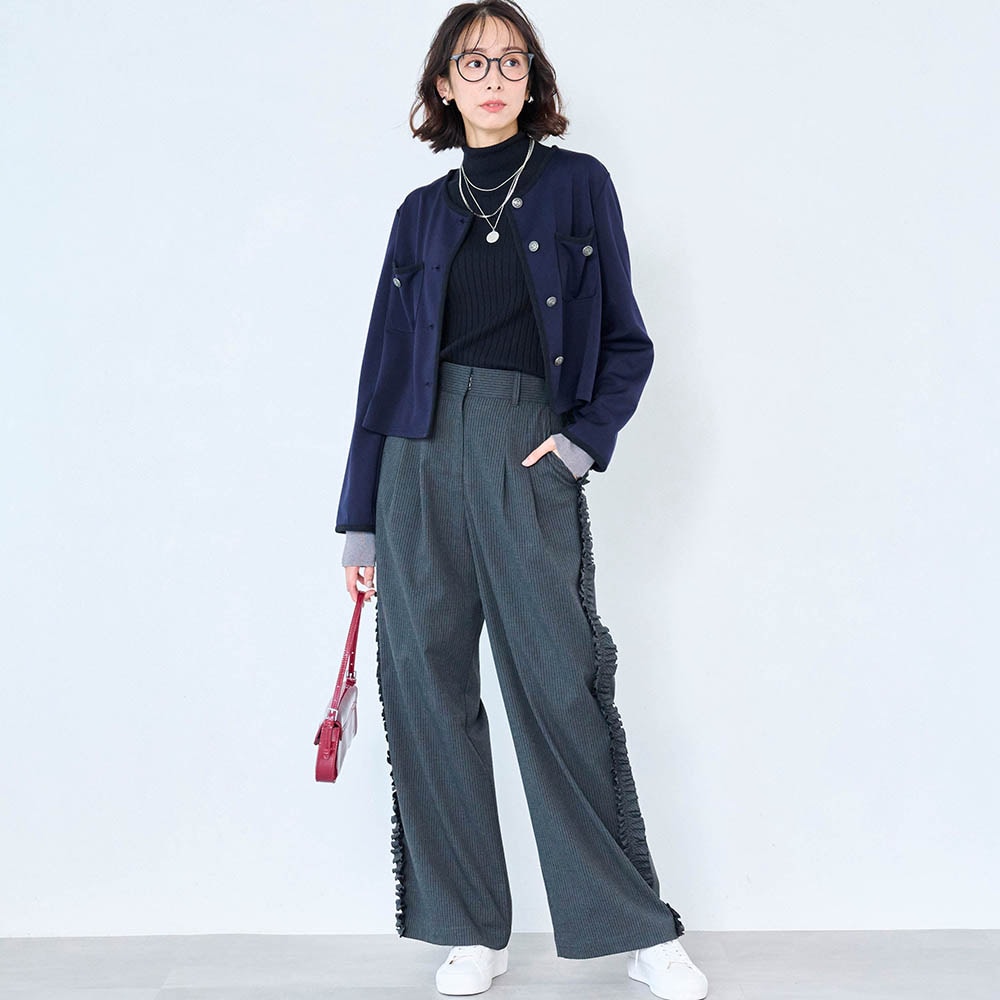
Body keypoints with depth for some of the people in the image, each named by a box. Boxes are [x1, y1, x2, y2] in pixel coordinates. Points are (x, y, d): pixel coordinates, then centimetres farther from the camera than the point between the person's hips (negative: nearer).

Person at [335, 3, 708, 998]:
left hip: (529, 458, -3)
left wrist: (587, 435, -8)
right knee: (427, 689, 2)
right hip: (422, 457, 3)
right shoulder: (423, 212, 13)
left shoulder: (577, 184, 8)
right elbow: (384, 363, 12)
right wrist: (359, 519, 10)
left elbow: (626, 342, 9)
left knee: (562, 688, -5)